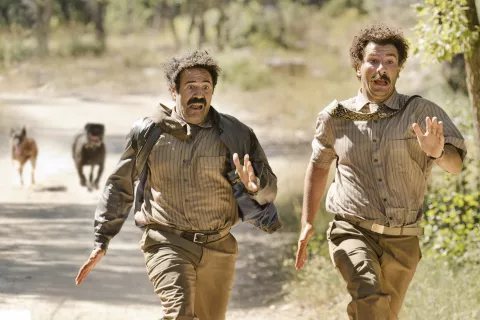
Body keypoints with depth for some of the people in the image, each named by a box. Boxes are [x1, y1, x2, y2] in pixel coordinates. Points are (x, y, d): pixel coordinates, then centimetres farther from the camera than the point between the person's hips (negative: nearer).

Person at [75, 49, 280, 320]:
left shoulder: (235, 135, -1)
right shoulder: (148, 134, -1)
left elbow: (269, 188, 1)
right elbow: (119, 187, 10)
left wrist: (255, 186, -24)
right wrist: (101, 243, 6)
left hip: (217, 248, 2)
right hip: (167, 244, -2)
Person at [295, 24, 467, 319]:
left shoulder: (421, 112, -5)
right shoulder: (336, 118, 0)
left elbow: (456, 163, -15)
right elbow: (318, 165, 17)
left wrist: (436, 152, -38)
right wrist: (307, 223, 11)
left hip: (402, 241, 2)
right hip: (353, 231, -1)